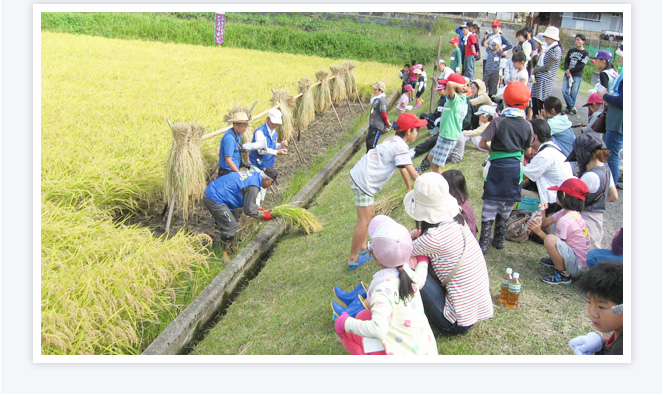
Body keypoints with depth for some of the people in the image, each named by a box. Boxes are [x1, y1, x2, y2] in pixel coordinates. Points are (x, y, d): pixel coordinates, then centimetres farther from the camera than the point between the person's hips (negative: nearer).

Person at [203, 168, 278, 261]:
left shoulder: (252, 175, 10)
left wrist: (260, 209, 18)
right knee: (231, 226, -6)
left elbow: (248, 202, 21)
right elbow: (248, 210, -12)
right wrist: (264, 216, -1)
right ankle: (224, 253, 9)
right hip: (214, 200, -10)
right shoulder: (253, 186, -20)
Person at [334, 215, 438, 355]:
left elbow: (379, 329, -38)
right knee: (364, 315, 19)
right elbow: (420, 279, 21)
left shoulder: (383, 290, -28)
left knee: (342, 327, -3)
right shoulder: (409, 273, -5)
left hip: (404, 354, -8)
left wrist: (347, 323, -23)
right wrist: (423, 259, 41)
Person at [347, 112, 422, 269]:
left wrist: (409, 189, 32)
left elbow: (403, 168, 26)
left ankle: (362, 248, 32)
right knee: (364, 220, -3)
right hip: (363, 182, -10)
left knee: (369, 214, 21)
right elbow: (412, 172, -13)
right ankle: (353, 258, 5)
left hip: (359, 174, 10)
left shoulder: (394, 141, 17)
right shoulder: (401, 147, -13)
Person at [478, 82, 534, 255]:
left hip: (497, 167, -2)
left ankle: (484, 243, 6)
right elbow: (528, 151, 5)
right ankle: (499, 240, 25)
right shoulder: (527, 126, -4)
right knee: (507, 207, 15)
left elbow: (482, 144, -12)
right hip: (516, 169, 3)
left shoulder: (498, 122, -13)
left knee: (490, 206, 4)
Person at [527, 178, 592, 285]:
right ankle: (556, 261, 21)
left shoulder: (565, 221, -25)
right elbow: (545, 222, 6)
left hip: (578, 266, -10)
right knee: (554, 227, 17)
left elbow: (557, 245, -20)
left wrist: (539, 232, -21)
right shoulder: (574, 213, 4)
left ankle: (563, 275, -13)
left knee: (550, 239, -31)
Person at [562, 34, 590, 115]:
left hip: (577, 76, -4)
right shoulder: (571, 51, 15)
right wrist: (566, 70, -9)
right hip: (567, 74, 4)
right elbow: (566, 61, 9)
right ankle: (572, 107, 2)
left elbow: (581, 66, -9)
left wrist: (570, 70, -12)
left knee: (573, 93, -2)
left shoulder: (585, 53, 0)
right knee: (564, 90, -7)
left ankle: (569, 108, 11)